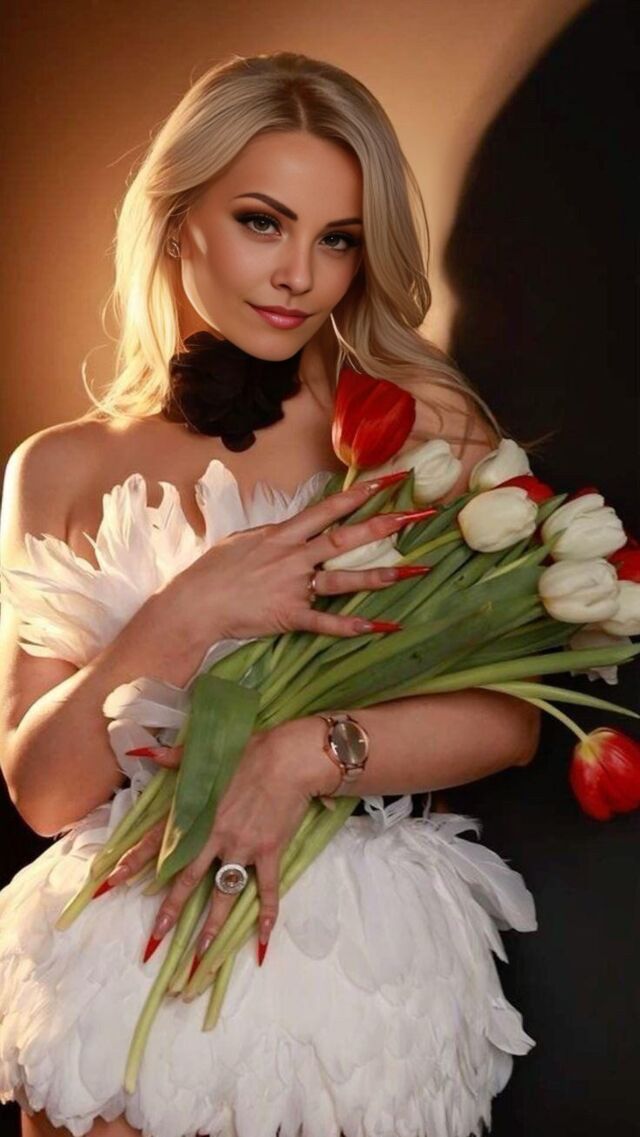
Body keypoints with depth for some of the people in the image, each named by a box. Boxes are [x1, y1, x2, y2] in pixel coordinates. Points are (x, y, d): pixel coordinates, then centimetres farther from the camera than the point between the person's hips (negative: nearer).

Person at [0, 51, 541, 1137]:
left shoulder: (423, 421, 0)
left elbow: (508, 714, -5)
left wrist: (305, 752, -19)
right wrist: (184, 618, -15)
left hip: (355, 931, 0)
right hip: (127, 928, 1)